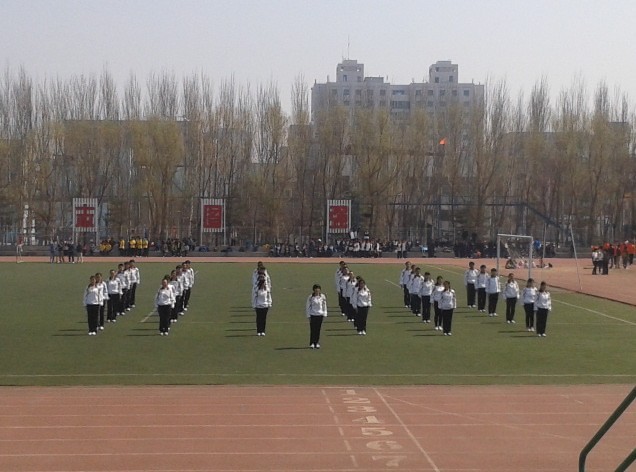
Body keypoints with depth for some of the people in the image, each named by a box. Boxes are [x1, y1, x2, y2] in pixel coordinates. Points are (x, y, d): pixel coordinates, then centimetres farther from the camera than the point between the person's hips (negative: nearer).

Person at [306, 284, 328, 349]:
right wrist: (308, 315, -2)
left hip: (320, 315, 2)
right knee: (312, 329, -4)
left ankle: (317, 343, 11)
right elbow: (307, 306, 1)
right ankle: (312, 343, 0)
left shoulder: (322, 297, 2)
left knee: (318, 329, 5)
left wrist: (325, 314, 5)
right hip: (312, 315, -2)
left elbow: (324, 306, 10)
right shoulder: (310, 297, -4)